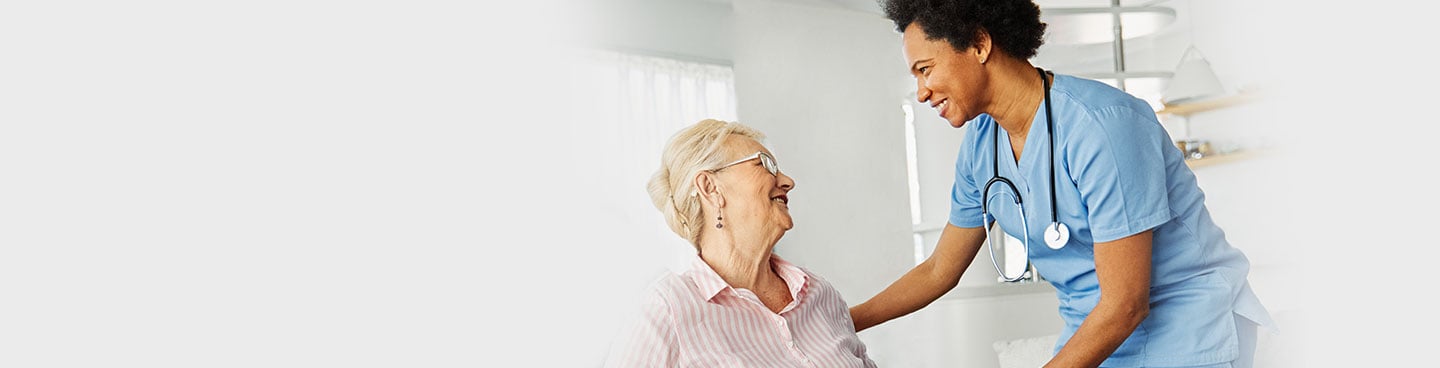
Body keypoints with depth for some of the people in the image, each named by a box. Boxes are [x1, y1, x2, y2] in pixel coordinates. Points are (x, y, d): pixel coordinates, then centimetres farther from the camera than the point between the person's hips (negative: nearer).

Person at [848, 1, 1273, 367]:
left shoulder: (1101, 123, -25)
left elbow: (1126, 304, -25)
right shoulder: (980, 143, -1)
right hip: (1094, 331, 7)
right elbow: (938, 271, 11)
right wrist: (844, 322, 3)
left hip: (1188, 334, -6)